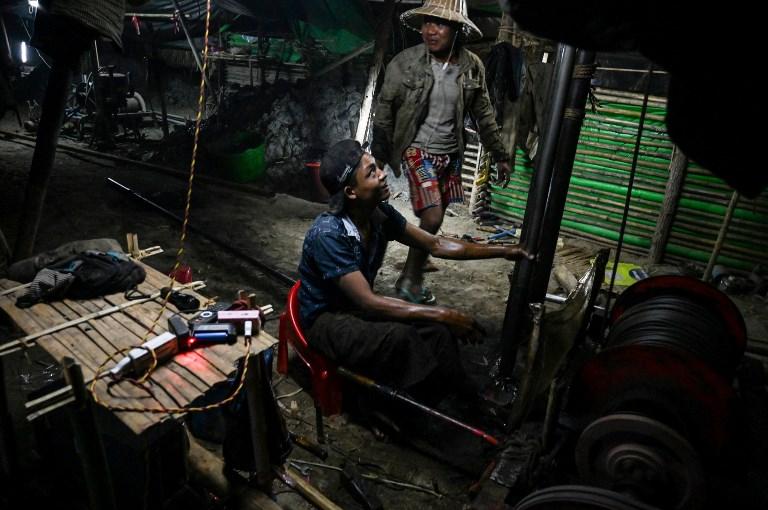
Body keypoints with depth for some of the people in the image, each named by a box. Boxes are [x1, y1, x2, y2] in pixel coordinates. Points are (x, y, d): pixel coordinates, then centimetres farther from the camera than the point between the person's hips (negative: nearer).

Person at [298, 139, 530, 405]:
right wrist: (444, 314, -33)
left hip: (358, 305, 7)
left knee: (436, 330, -16)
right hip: (326, 319, -6)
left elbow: (434, 245, 0)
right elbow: (368, 302, -32)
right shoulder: (328, 234, -30)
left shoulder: (380, 213, -8)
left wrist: (501, 251, -3)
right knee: (398, 336, -32)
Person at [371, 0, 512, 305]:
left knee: (435, 220, 12)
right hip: (418, 151, -4)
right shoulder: (405, 63, -11)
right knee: (432, 218, -15)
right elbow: (384, 111, -4)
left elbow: (483, 115, 7)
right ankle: (409, 281, 5)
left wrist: (500, 156, 9)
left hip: (451, 154, 4)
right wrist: (378, 156, -3)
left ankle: (415, 273, 30)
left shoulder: (472, 66, -3)